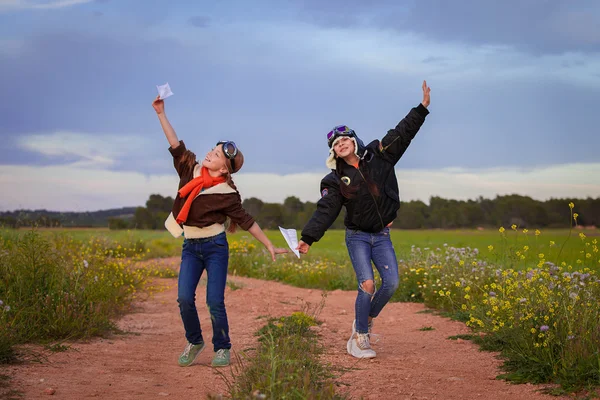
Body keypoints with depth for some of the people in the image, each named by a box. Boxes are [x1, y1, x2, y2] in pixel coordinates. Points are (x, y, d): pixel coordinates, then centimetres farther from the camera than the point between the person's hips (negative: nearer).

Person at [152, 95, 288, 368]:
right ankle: (194, 342, 17)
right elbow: (176, 145, 5)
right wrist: (161, 113, 3)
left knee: (214, 301, -7)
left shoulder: (226, 193, -9)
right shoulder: (191, 169, 1)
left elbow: (246, 221, -5)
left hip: (215, 246, -4)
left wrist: (269, 246, -5)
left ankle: (222, 348, 12)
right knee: (184, 298, -5)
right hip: (190, 247, 4)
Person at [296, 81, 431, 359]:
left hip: (382, 236, 3)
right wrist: (307, 239, -23)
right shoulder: (335, 180, -6)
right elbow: (325, 211, -13)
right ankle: (358, 339, -2)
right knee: (367, 284, -15)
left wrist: (422, 108, -7)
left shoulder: (378, 155, 0)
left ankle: (365, 321, 16)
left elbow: (402, 133, 0)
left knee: (391, 283, -9)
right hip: (357, 237, -3)